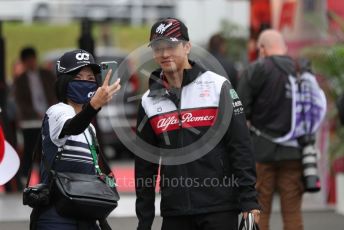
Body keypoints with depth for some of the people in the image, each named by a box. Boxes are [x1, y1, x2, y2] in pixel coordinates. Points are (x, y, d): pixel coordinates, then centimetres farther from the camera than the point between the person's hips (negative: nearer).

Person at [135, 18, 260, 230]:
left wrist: (249, 200, -10)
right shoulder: (150, 101, 9)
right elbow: (144, 165, 13)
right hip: (175, 212, 4)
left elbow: (241, 147, -4)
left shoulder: (217, 86, -2)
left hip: (220, 211, -4)